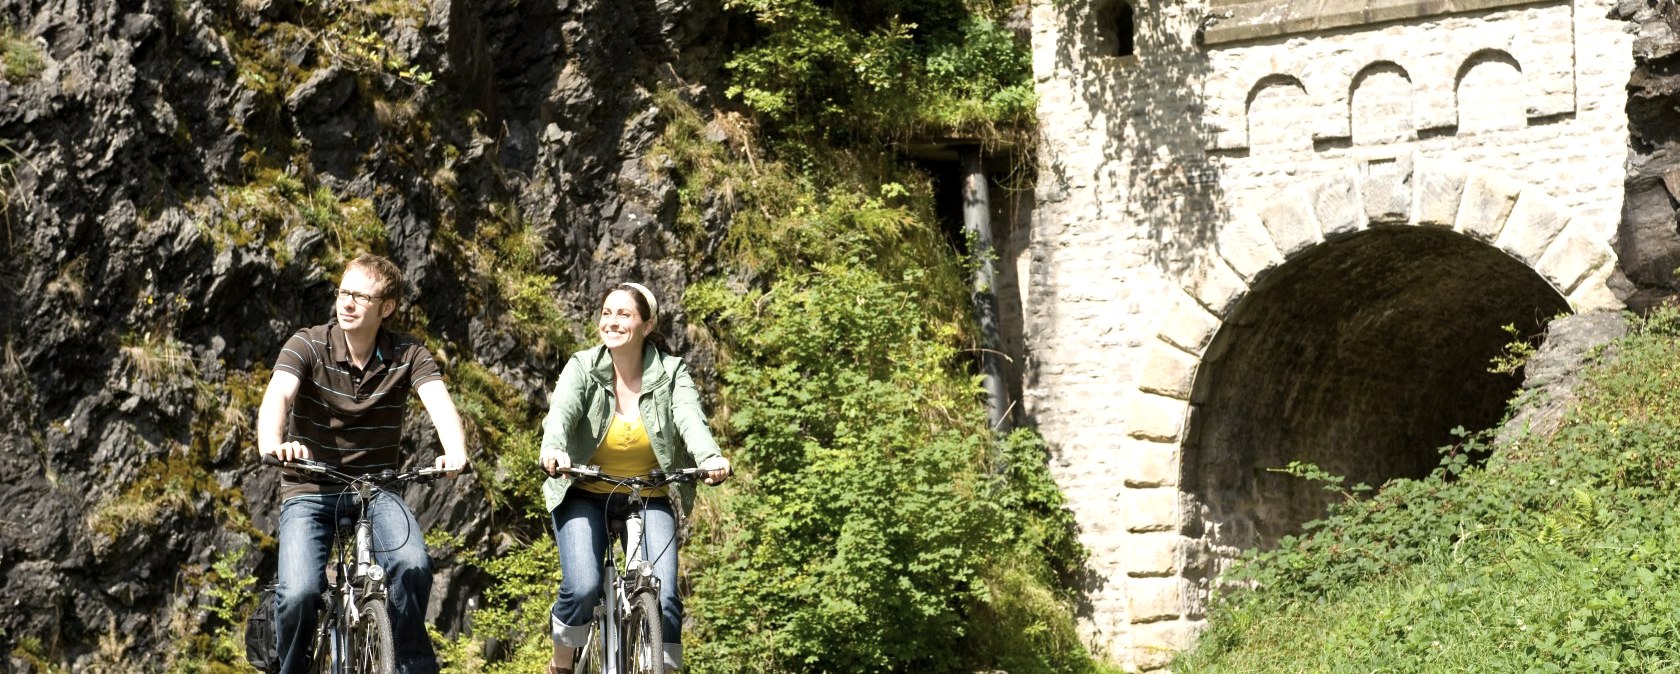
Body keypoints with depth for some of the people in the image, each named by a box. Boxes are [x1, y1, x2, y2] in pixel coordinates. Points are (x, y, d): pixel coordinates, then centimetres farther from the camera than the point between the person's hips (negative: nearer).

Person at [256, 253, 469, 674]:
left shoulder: (408, 355, -6)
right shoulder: (309, 346, -10)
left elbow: (439, 402, -23)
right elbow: (278, 394, -28)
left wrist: (456, 453, -45)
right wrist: (272, 444, -51)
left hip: (376, 487, 1)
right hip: (309, 491, -1)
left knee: (414, 566, -27)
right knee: (300, 593, -22)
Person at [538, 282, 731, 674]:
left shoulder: (671, 373, -7)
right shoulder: (582, 368, -9)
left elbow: (689, 417, -25)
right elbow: (561, 411, -27)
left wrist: (710, 457, -47)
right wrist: (553, 448, -50)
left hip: (649, 500, 1)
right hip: (586, 498, -1)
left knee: (664, 596, -16)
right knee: (583, 589, -21)